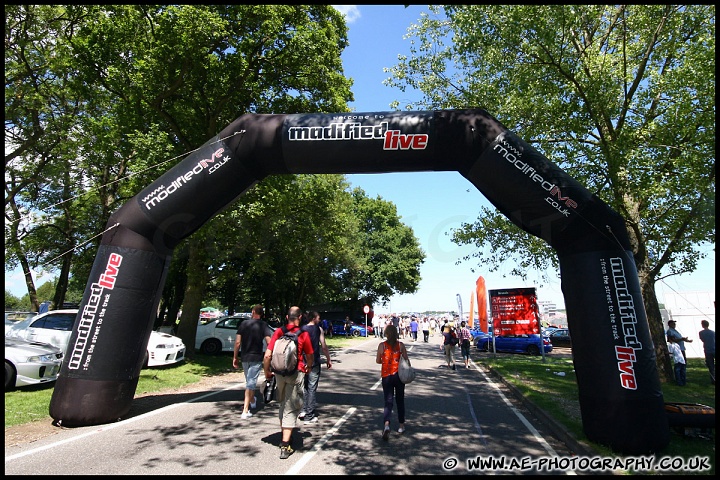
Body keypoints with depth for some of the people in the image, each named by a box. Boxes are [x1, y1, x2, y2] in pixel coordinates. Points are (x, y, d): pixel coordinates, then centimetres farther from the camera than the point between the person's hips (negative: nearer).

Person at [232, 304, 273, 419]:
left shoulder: (243, 324, 1)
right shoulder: (263, 325, -7)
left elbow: (237, 342, -2)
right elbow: (269, 342, -14)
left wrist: (235, 358, 5)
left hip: (244, 358, 4)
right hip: (256, 358, -3)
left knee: (249, 381, 22)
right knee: (251, 383, 1)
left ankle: (252, 402, 42)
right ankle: (245, 411, -4)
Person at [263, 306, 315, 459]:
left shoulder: (278, 332, -2)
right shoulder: (303, 334, -9)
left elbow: (267, 355, -4)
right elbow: (310, 356, 0)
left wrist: (267, 371, 11)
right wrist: (308, 367, 21)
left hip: (279, 373, 4)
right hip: (296, 373, -4)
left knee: (283, 404, 24)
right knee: (291, 408, 5)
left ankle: (284, 435, 40)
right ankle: (285, 445, 3)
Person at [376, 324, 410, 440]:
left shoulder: (382, 345, -9)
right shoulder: (401, 345, -8)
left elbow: (378, 361, -1)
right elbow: (406, 360, -5)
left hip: (386, 376, -1)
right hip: (399, 375, 1)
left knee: (388, 402, 3)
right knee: (400, 401, 18)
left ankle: (386, 424, -18)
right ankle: (401, 425, 28)